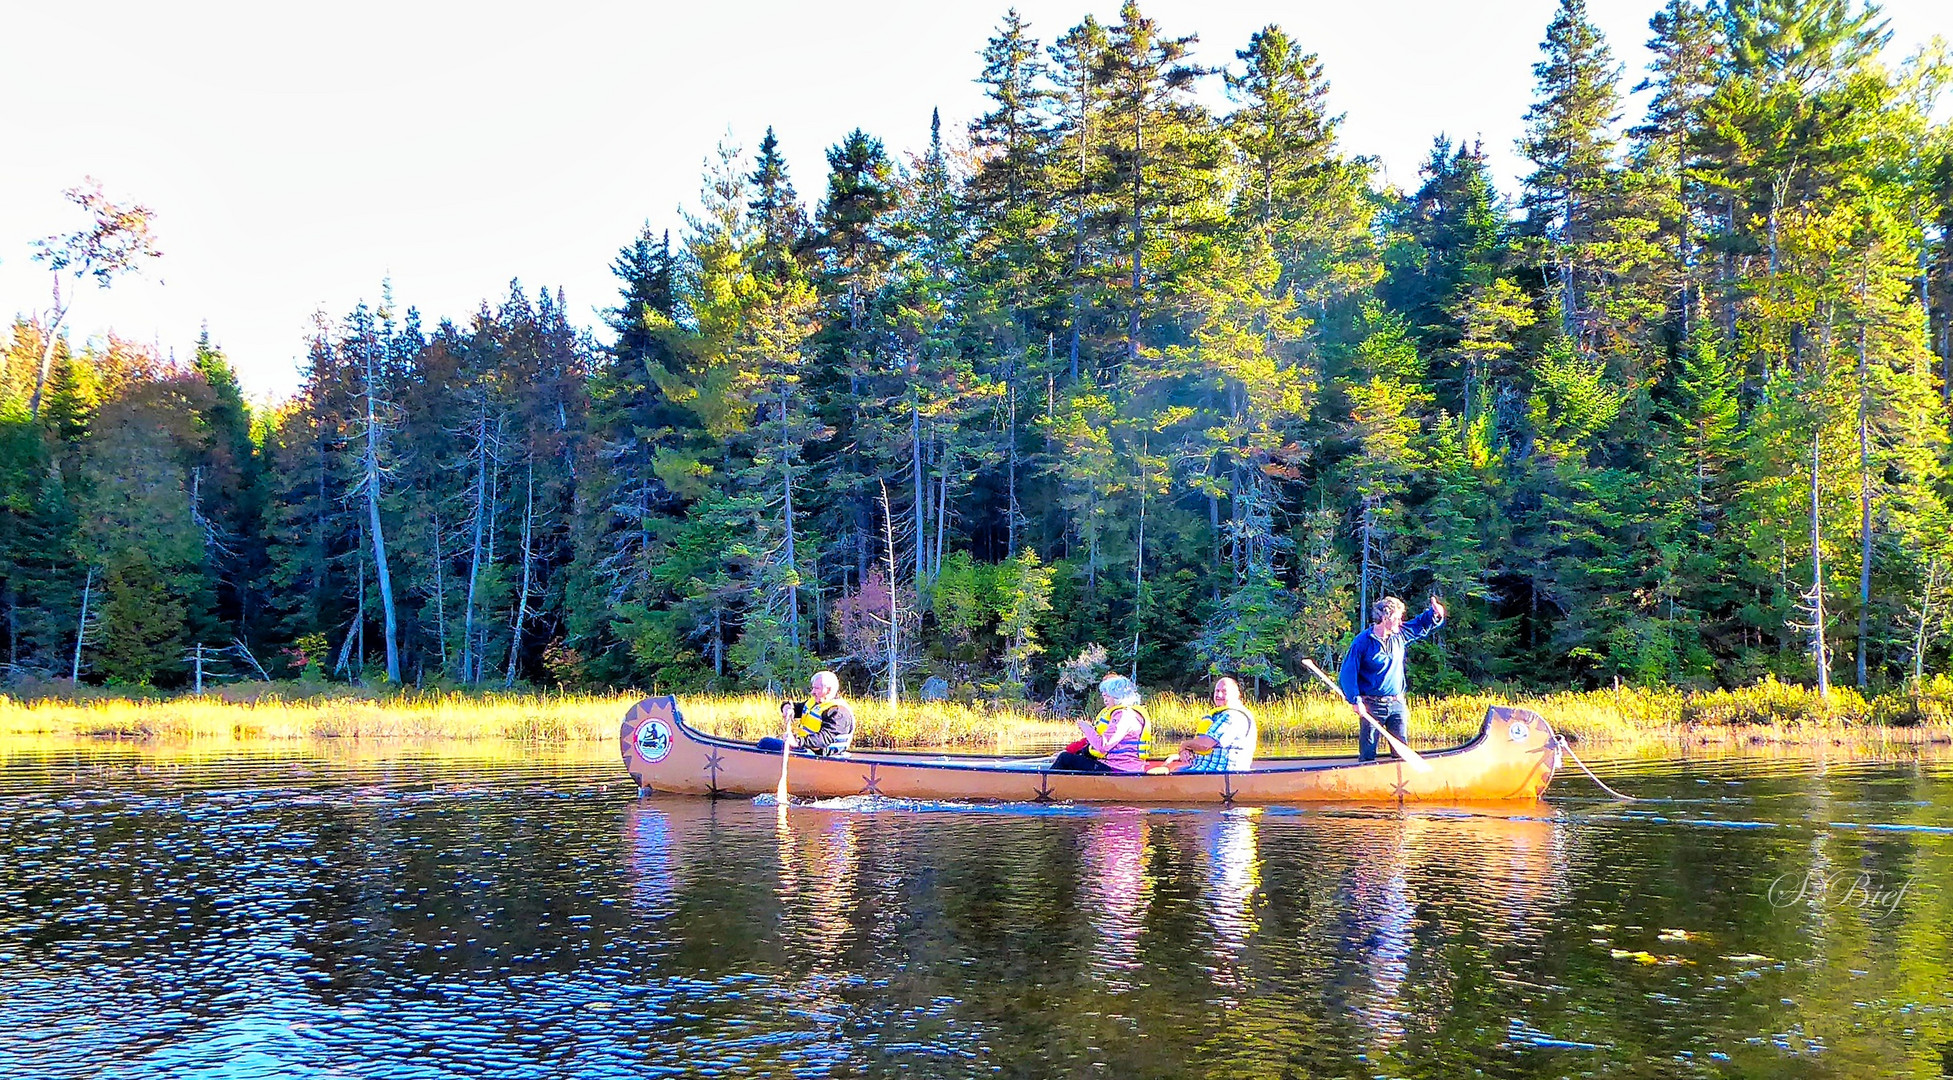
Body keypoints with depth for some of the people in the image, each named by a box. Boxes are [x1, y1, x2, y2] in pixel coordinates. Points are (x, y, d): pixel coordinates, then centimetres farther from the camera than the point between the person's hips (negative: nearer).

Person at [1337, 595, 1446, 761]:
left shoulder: (1400, 635, 7)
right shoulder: (1362, 641, -12)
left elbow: (1422, 624, 22)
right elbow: (1348, 673, -12)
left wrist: (1434, 613, 0)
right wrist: (1355, 700, -21)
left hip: (1397, 705, 5)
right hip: (1371, 705, -5)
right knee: (1368, 753, -2)